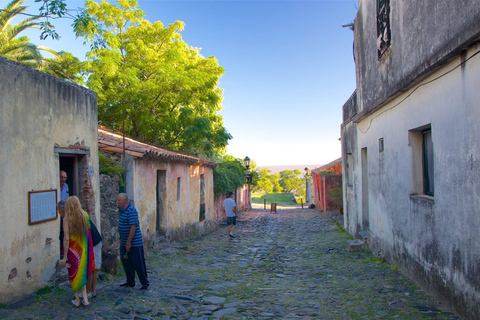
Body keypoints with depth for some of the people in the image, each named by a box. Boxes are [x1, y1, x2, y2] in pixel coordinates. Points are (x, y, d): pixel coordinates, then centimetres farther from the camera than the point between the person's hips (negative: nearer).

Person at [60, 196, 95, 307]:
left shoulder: (67, 219, -13)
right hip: (84, 249, 3)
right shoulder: (85, 216, -3)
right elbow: (88, 233, 0)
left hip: (73, 249, -3)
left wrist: (65, 256, -12)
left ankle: (77, 300, 20)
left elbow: (66, 238, -16)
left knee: (74, 274, 13)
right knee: (82, 273, 18)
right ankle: (85, 299, 14)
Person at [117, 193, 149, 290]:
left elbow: (133, 227, -23)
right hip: (125, 243, 9)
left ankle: (145, 283, 10)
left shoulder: (131, 211, -19)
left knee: (138, 264, -1)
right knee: (126, 263, 13)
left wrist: (128, 242, -22)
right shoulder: (123, 211, 12)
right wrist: (121, 239, 19)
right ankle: (130, 282, 26)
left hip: (134, 243, -9)